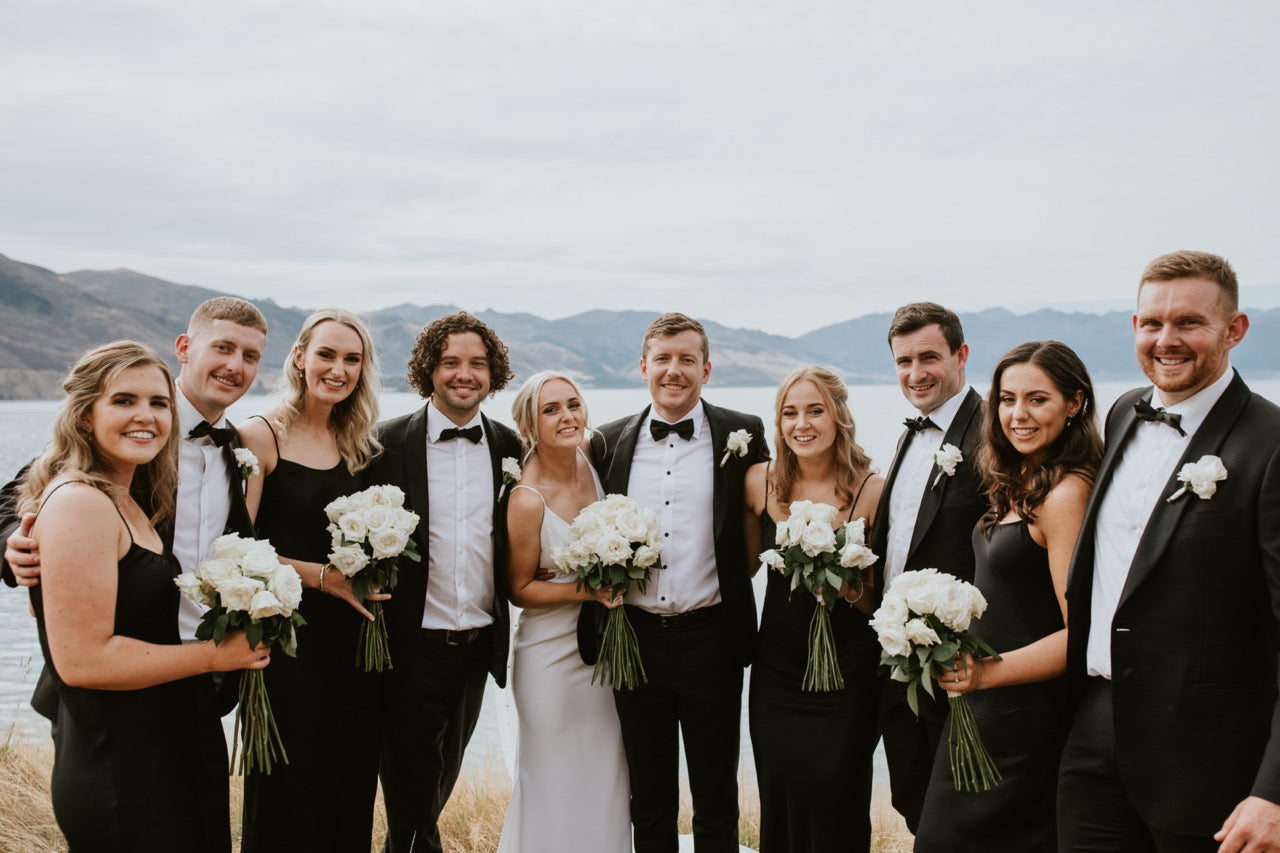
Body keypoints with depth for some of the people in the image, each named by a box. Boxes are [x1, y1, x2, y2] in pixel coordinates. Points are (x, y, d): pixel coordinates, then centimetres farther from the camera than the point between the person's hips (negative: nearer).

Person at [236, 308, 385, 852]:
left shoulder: (355, 444, 10)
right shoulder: (261, 436, -8)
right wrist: (321, 575, -16)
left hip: (351, 639, 5)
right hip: (288, 632, -5)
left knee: (350, 784, 11)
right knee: (289, 789, 5)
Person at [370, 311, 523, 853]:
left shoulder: (509, 447, 2)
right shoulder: (390, 442, -7)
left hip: (479, 643, 4)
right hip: (412, 643, -4)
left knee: (442, 778, 22)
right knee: (408, 783, 9)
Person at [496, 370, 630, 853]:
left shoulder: (593, 464, -3)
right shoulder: (527, 500, -20)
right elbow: (520, 589, -11)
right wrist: (587, 589, -21)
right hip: (552, 655, -5)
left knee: (605, 778, 14)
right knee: (556, 782, 8)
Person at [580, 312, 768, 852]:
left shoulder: (743, 436, -2)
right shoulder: (610, 442, 5)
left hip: (711, 639, -2)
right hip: (635, 639, 2)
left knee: (717, 805, 11)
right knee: (648, 803, 15)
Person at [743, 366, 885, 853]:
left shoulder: (872, 491, -10)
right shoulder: (760, 481, -1)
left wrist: (848, 587, -21)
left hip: (846, 673, -3)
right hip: (777, 670, 3)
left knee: (835, 806, 0)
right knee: (779, 801, 8)